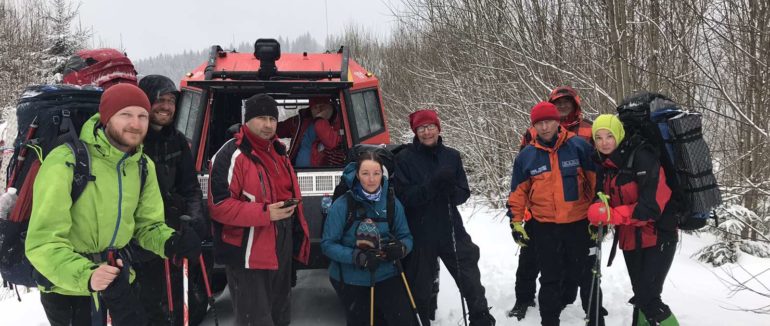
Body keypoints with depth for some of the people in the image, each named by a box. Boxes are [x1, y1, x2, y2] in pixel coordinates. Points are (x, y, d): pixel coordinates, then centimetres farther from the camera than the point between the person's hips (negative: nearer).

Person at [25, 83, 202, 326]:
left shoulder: (143, 166, -2)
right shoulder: (66, 162, -23)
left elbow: (147, 224, 6)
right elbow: (43, 242, -26)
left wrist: (170, 243, -16)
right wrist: (85, 275, -42)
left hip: (118, 273, 6)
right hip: (66, 284, -6)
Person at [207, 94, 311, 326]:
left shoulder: (277, 151, 12)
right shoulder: (232, 155, -16)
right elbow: (218, 206, -22)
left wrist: (299, 235, 17)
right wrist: (265, 213, -27)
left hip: (282, 252, 9)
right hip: (248, 257, -9)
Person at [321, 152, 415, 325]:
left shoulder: (392, 203, -7)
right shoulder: (342, 205, -16)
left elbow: (406, 237, 0)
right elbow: (328, 244, -15)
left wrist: (401, 248, -23)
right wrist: (357, 257, -28)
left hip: (386, 275, 1)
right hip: (350, 279, -1)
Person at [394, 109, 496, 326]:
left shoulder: (452, 156, 3)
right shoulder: (404, 158, -6)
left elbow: (464, 193, 2)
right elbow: (404, 196, -14)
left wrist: (451, 190, -20)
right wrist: (432, 185, -27)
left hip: (451, 230, 2)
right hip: (420, 234, -2)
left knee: (471, 280, 9)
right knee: (420, 288, 12)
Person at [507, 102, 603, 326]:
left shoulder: (579, 146, -6)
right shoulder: (526, 156, 0)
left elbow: (597, 181, 0)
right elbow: (518, 192, 7)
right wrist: (516, 223, 6)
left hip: (579, 224, -1)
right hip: (544, 228, 1)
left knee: (586, 276, 12)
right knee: (550, 280, 12)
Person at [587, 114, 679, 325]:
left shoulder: (642, 158, -21)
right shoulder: (605, 164, 3)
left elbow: (652, 207, -26)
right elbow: (607, 199, 14)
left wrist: (612, 215, -31)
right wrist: (599, 217, -6)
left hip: (657, 237, -8)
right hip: (630, 240, 8)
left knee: (648, 298, -13)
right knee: (640, 294, 21)